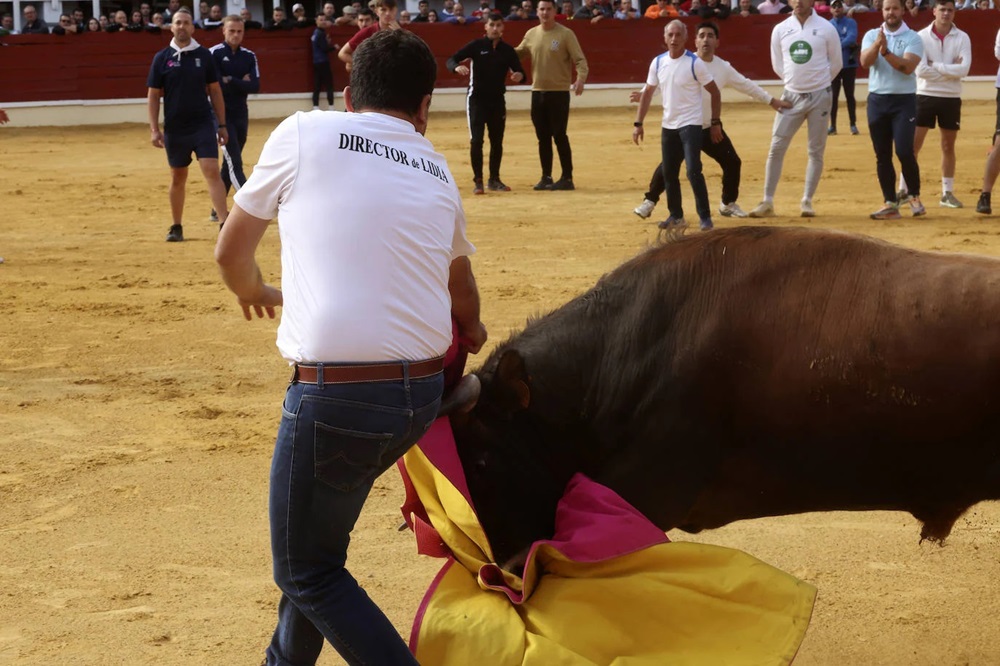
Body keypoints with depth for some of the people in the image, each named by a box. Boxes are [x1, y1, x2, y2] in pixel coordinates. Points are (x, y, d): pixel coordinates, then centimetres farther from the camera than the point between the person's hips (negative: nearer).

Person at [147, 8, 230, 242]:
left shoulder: (204, 55, 1)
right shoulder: (162, 58, 0)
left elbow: (215, 91, 6)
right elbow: (153, 95, 3)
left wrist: (222, 125, 3)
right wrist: (154, 129, -3)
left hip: (203, 125, -1)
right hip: (174, 129, 1)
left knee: (212, 172, -13)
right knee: (178, 178, 11)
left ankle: (224, 224, -16)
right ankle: (176, 227, 24)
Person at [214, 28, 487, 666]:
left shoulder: (304, 133, 1)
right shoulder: (437, 172, 14)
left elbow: (231, 251, 12)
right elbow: (461, 283, 33)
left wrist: (255, 293, 36)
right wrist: (470, 332, 56)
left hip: (337, 392, -6)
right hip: (424, 392, 6)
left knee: (307, 572, 8)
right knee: (320, 536, 27)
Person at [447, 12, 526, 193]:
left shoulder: (507, 50, 2)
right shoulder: (476, 46, -7)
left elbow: (519, 70, 3)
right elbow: (450, 61, -11)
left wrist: (519, 75, -23)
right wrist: (457, 67, -35)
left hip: (498, 100, 4)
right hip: (477, 99, -3)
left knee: (497, 141, 9)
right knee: (476, 140, -9)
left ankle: (494, 180, 22)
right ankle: (478, 181, -2)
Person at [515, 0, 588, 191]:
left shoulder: (565, 34, -8)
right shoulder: (531, 34, 7)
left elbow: (580, 60, -12)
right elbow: (517, 53, 22)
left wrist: (581, 78, -31)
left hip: (559, 92, -5)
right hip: (538, 92, 5)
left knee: (559, 136, -6)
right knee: (543, 137, 10)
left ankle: (567, 178, 1)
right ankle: (546, 177, 19)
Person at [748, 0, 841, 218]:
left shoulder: (826, 28, -5)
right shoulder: (780, 30, 0)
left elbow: (836, 63, 5)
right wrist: (796, 80, 12)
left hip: (819, 96, -1)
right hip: (791, 96, 1)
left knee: (816, 151, 3)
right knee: (776, 148, -4)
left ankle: (807, 201, 12)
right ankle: (767, 202, -1)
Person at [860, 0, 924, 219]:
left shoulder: (913, 38, -2)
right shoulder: (871, 35, 6)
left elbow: (907, 67, -17)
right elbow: (865, 62, -11)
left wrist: (886, 51, -24)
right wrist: (877, 44, -27)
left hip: (904, 100, -3)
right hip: (877, 100, 3)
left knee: (904, 152, -13)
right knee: (882, 156, 4)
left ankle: (915, 197, 7)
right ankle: (891, 204, 11)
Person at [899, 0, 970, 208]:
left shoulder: (962, 38, -2)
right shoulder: (922, 36, -5)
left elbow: (964, 69, -14)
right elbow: (920, 70, -14)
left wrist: (935, 65, -14)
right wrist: (950, 69, -12)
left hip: (951, 98, 2)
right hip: (925, 95, -1)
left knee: (948, 146, 9)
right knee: (913, 145, -2)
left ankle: (947, 193, 17)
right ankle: (903, 190, 5)